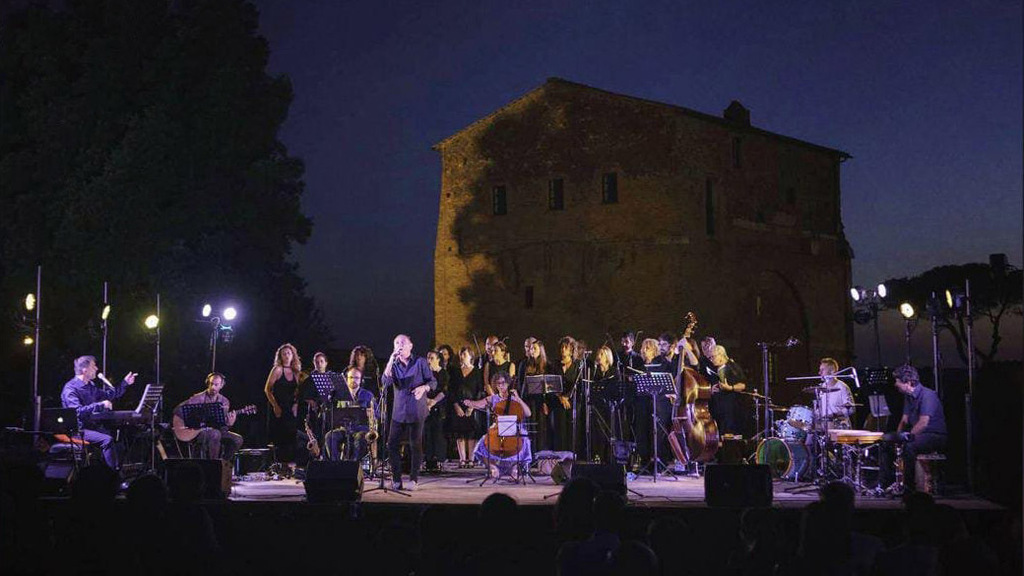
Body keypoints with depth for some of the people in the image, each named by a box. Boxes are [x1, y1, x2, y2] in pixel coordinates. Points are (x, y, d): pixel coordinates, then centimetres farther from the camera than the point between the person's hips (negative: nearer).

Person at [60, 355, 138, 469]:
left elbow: (109, 395, 27)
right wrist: (100, 405, -31)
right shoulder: (70, 388, -16)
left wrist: (125, 383, 19)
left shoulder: (91, 385, 13)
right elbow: (78, 411, -29)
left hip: (93, 425, 9)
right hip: (79, 430, -9)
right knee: (107, 440, -26)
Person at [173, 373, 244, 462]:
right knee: (215, 434, -36)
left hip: (216, 430, 5)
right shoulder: (199, 398, -9)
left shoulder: (224, 401, 5)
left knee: (237, 439, -13)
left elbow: (222, 425, 5)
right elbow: (177, 409, -13)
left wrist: (229, 424, -17)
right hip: (197, 432, -5)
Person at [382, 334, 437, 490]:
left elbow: (433, 383, 2)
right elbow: (385, 382, -8)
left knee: (416, 445, -1)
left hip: (416, 412, -3)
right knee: (392, 445, -2)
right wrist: (391, 361, -17)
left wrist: (424, 387, -20)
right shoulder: (394, 365, 10)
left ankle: (413, 479, 8)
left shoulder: (420, 362, 3)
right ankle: (396, 480, 7)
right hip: (398, 412, 3)